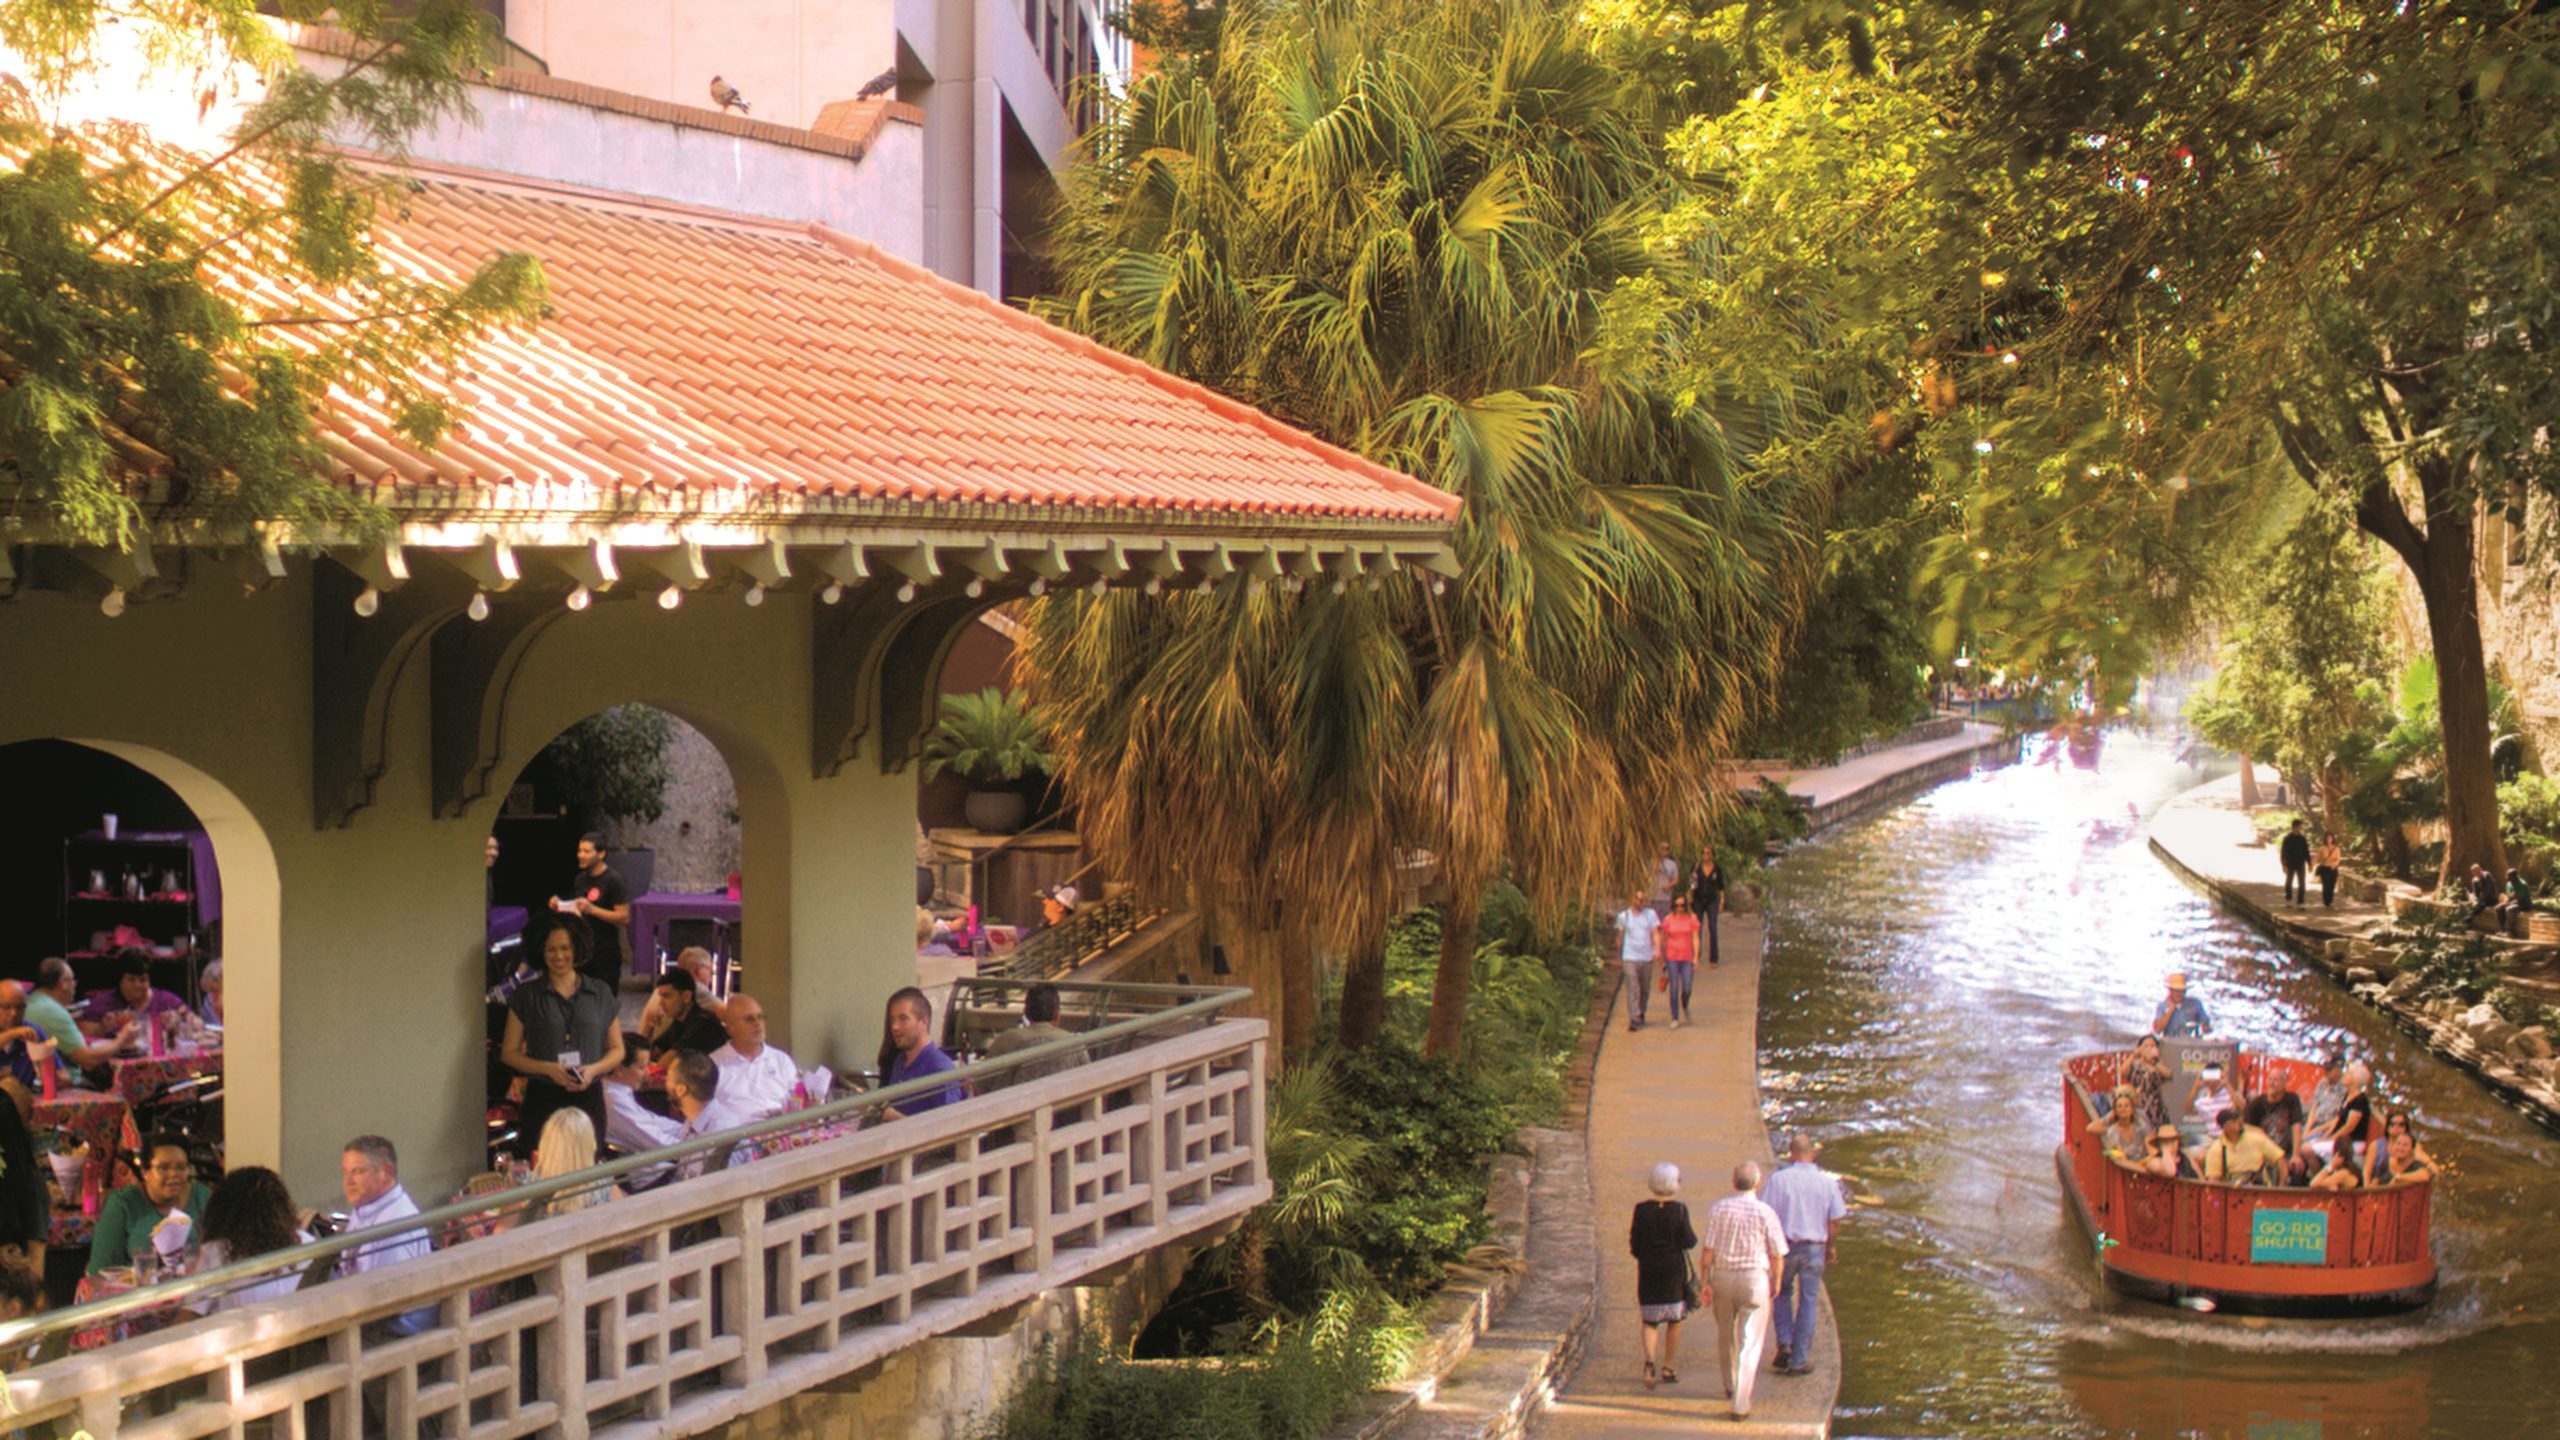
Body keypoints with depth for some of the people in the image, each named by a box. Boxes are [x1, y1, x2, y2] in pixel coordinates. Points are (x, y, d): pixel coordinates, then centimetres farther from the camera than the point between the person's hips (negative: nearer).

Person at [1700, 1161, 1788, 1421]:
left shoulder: (1718, 1209, -4)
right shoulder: (1765, 1212, -10)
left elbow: (1708, 1249, -6)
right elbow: (1777, 1255, -5)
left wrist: (1706, 1281, 2)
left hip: (1722, 1275, 3)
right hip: (1755, 1278, -3)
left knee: (1726, 1335, 23)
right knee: (1750, 1342, 0)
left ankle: (1730, 1384, 44)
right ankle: (1740, 1403, -6)